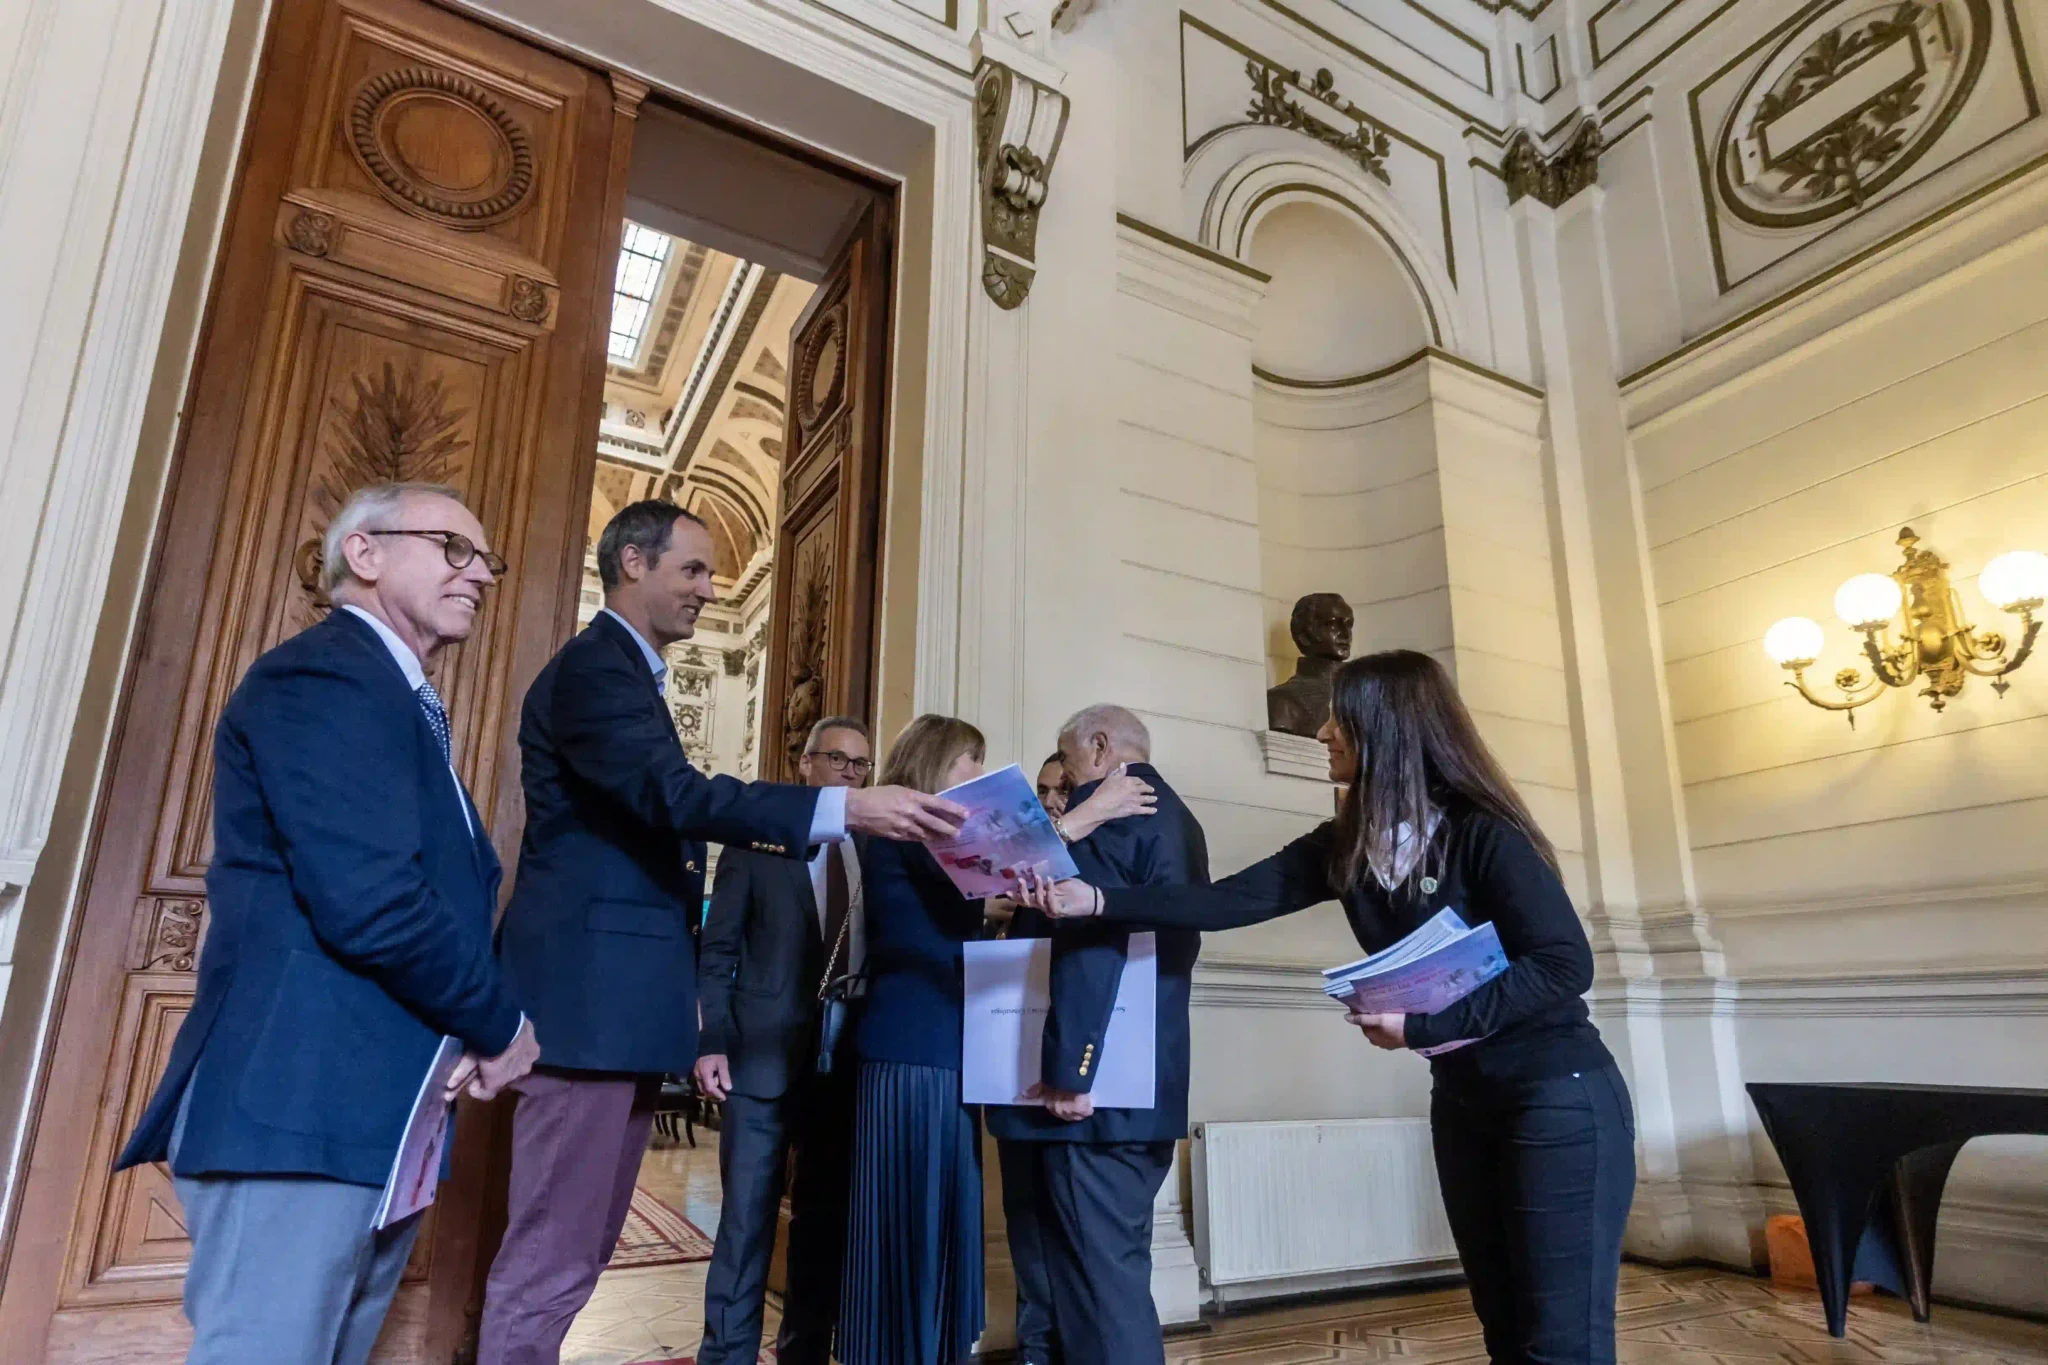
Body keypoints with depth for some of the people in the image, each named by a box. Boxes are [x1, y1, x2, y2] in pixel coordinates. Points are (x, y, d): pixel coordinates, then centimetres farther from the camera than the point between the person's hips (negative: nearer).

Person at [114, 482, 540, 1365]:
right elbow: (368, 902, -23)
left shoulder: (404, 705, 20)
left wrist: (470, 1038, 1)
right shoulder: (323, 677, -12)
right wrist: (499, 1026, -8)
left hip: (373, 1120, 10)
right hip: (302, 1108, -10)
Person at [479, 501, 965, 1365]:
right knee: (550, 1263, -3)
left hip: (620, 998, 10)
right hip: (589, 994, -10)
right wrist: (846, 808, -32)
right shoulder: (592, 665, -12)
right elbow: (675, 795, -26)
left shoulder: (626, 673, 20)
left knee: (576, 1254, 16)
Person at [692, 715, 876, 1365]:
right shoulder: (757, 842, 3)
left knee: (826, 1222, 11)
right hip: (763, 1055, -2)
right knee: (746, 1219, 2)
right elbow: (716, 952, 1)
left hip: (849, 1059, 3)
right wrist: (711, 1041, -9)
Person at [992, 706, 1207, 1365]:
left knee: (1101, 1272, -4)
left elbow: (1088, 935, -21)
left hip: (1099, 1086, -10)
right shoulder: (1176, 816, 18)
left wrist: (1070, 1067, -22)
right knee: (1111, 1264, 16)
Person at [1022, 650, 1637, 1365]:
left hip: (1557, 1095, -6)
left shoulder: (1482, 833, -18)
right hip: (1462, 1097, 7)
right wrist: (1096, 899, -15)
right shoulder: (1345, 847, 0)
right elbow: (1228, 901, -6)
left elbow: (1565, 966, -21)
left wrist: (1421, 1025, -26)